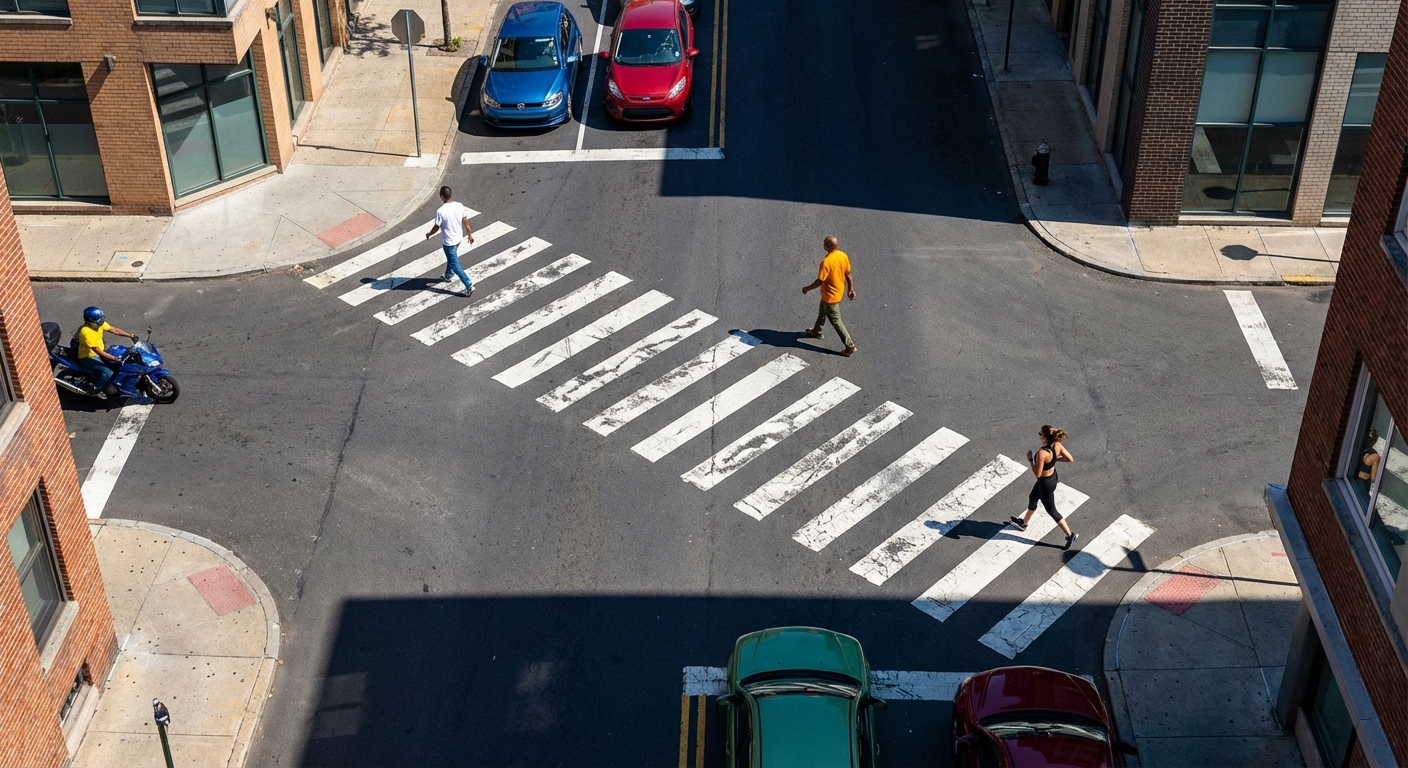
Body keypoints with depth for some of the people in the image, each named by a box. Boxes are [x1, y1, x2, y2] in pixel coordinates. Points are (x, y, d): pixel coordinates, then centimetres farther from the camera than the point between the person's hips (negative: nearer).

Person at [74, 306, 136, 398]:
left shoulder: (99, 323, -10)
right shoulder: (86, 332, -33)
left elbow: (114, 329, -1)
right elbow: (97, 351, -34)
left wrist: (131, 336, -11)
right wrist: (115, 358, -38)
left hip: (100, 351, 9)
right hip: (88, 357, -9)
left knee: (119, 364, -1)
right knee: (108, 372, -24)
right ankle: (95, 390, -1)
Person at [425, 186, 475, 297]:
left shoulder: (440, 211, -28)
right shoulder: (459, 206, -11)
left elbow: (436, 227, -15)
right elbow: (465, 221, 0)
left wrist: (429, 234, 6)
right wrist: (470, 234, 14)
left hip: (448, 242, -7)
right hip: (458, 238, 7)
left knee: (455, 265, 5)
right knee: (451, 258, 31)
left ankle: (469, 286, 1)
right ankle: (448, 275, 54)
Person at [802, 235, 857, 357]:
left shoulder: (826, 262, -34)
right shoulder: (843, 256, -11)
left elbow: (820, 281, -25)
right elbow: (848, 274, 0)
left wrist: (807, 289, -9)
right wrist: (851, 288, 14)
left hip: (830, 295, -9)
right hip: (838, 291, 9)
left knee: (836, 321, 6)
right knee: (822, 312, 31)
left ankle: (850, 346, 11)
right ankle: (817, 331, 54)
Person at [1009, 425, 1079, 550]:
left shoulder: (1042, 453, -38)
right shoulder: (1057, 445, -17)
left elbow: (1037, 474, -28)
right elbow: (1070, 459, -6)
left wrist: (1030, 459, -16)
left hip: (1045, 483, -8)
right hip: (1053, 477, 8)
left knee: (1051, 511, 15)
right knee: (1032, 498, 31)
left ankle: (1071, 535, 27)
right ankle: (1024, 523, 55)